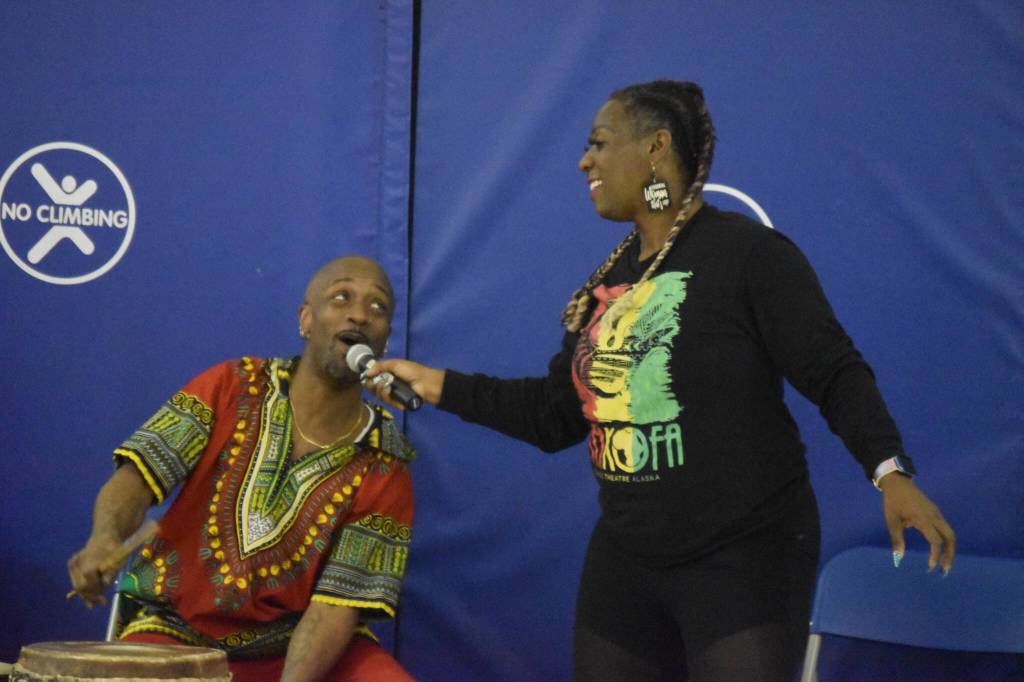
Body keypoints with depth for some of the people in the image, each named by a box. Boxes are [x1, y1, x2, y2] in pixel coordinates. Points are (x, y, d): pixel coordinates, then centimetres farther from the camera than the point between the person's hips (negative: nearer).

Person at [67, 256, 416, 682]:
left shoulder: (384, 469, -6)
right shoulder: (231, 388, -5)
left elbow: (339, 602, -11)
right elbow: (139, 475, -12)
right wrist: (106, 538, -34)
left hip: (299, 643, 1)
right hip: (178, 632, -1)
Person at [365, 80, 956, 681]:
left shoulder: (747, 252, -12)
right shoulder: (608, 282, 12)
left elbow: (834, 373, -17)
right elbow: (556, 417, 17)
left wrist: (890, 470, -30)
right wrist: (442, 386, 14)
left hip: (745, 557, -8)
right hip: (624, 562, 8)